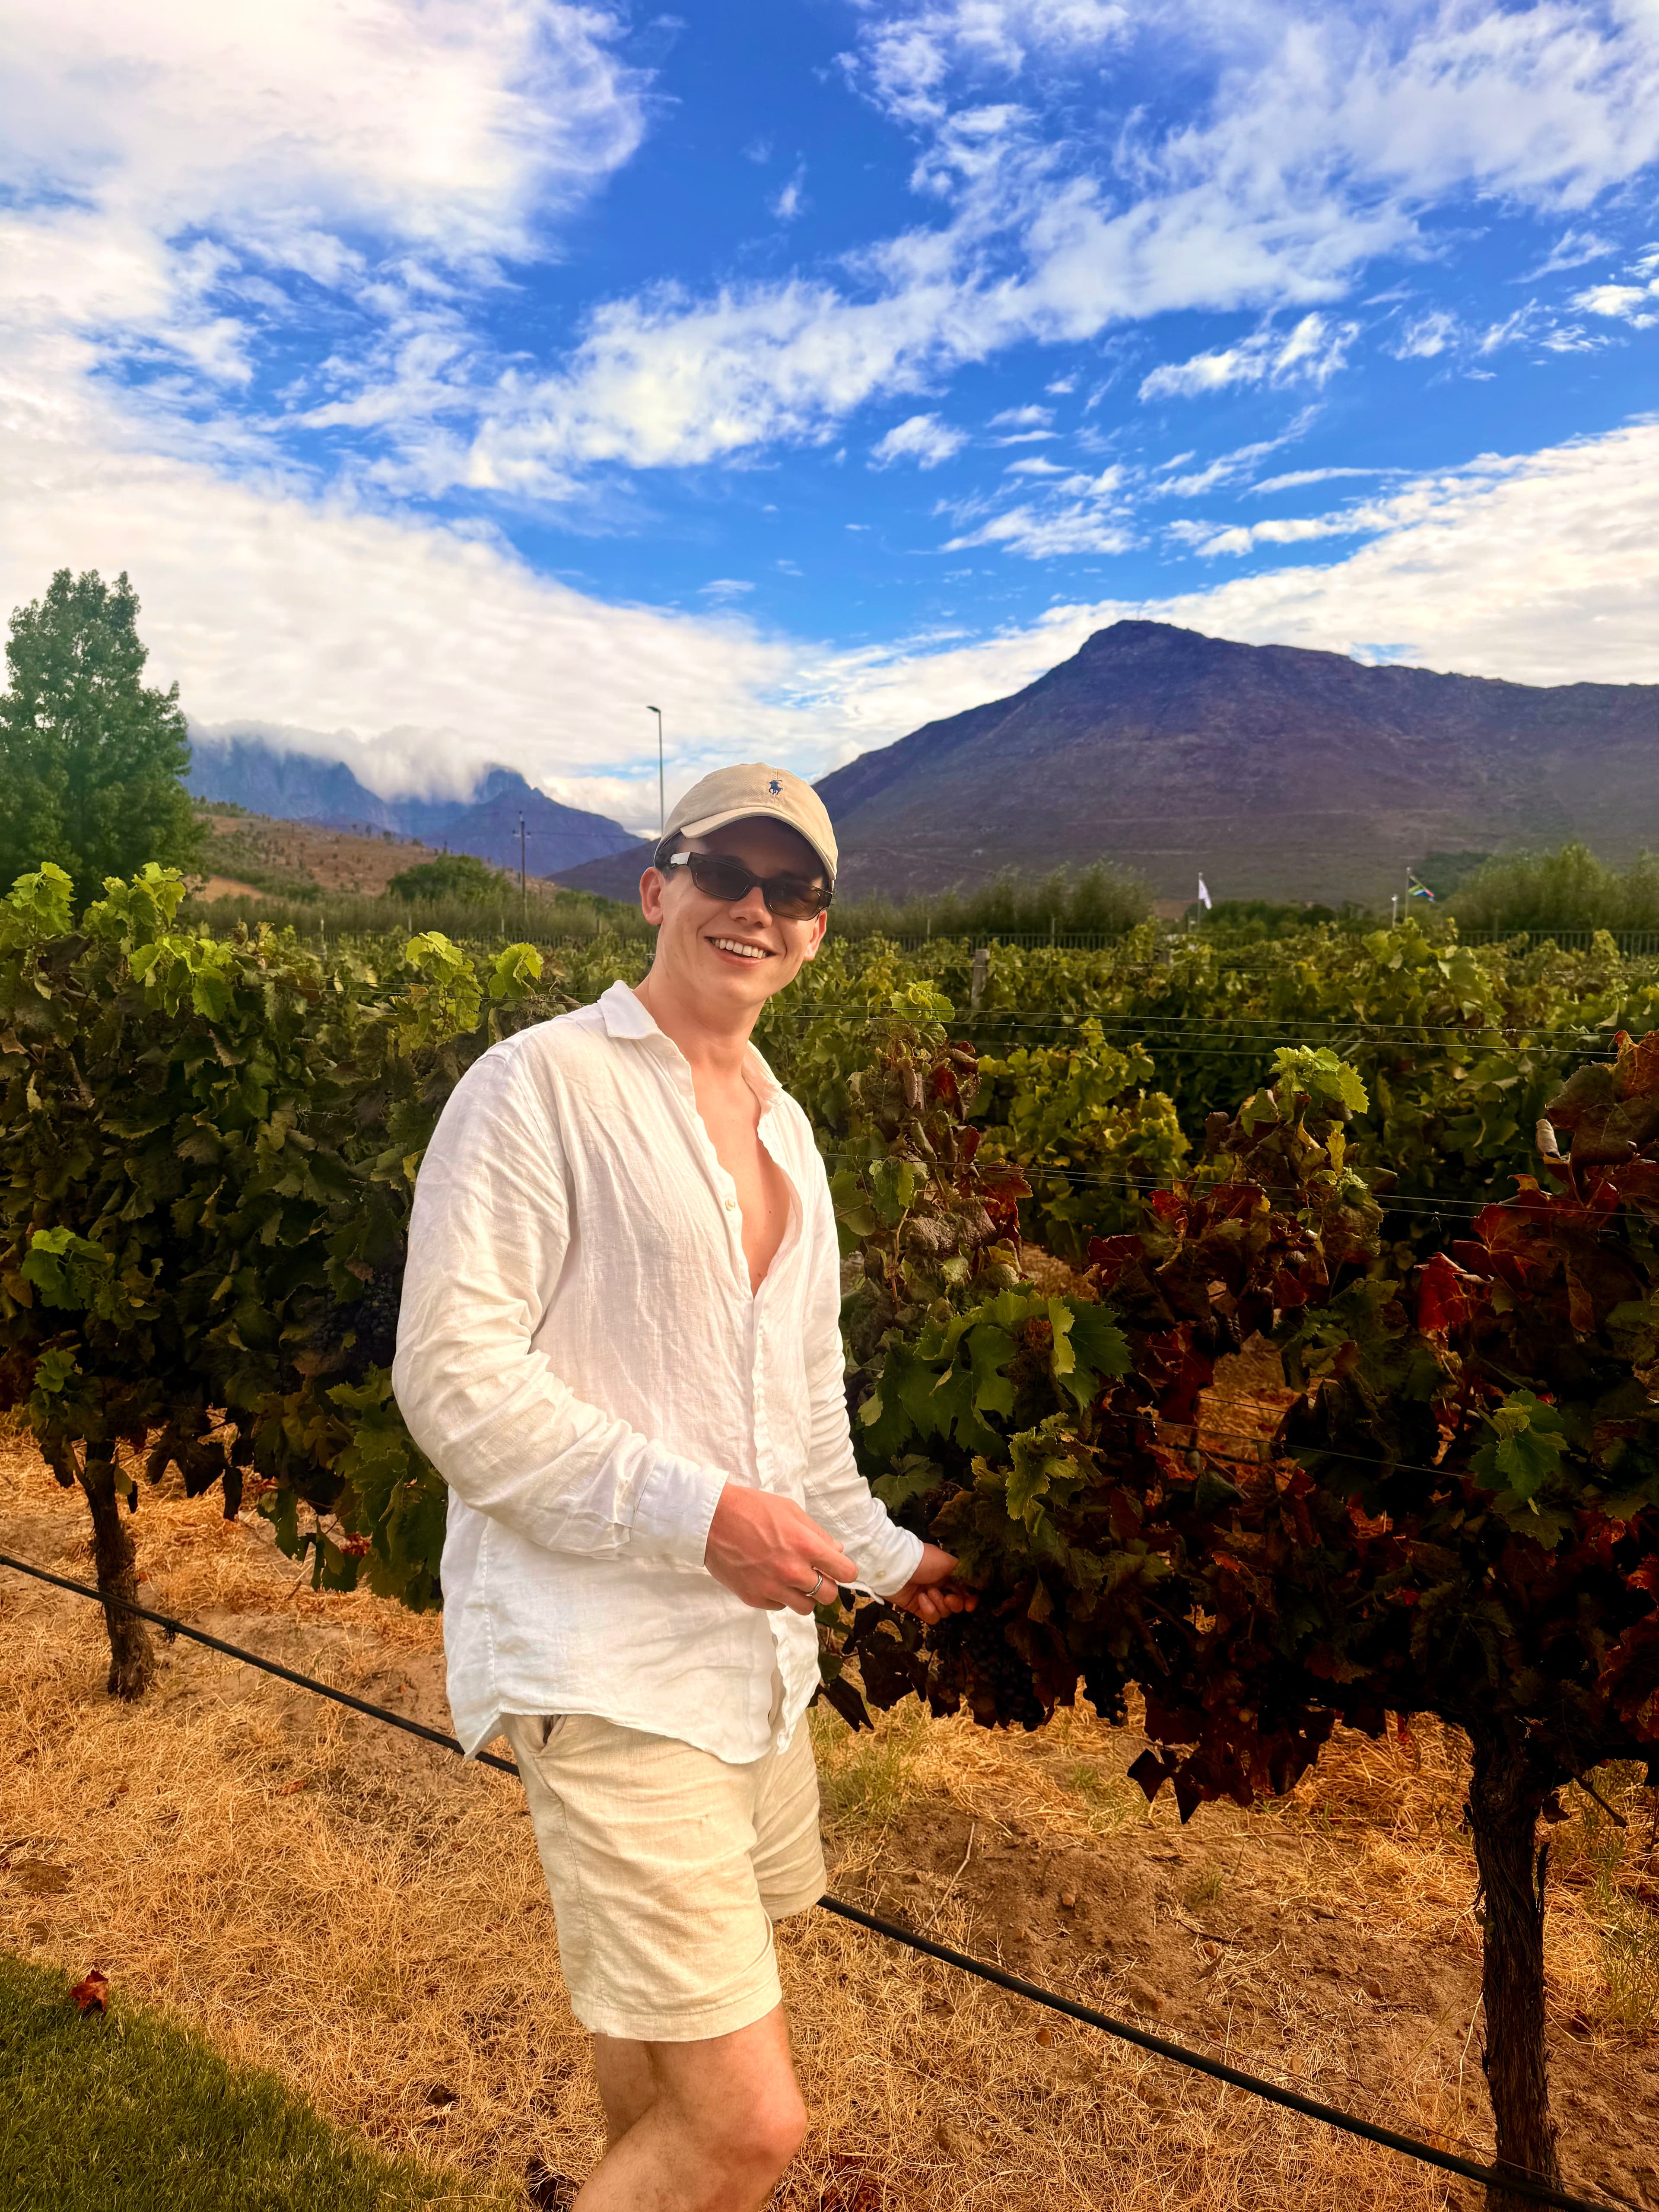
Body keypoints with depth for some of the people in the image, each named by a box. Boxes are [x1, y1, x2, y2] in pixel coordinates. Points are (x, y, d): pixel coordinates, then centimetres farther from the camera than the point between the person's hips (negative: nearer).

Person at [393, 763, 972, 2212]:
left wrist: (884, 1555, 26)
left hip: (755, 1643, 8)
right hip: (605, 1666, -8)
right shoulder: (539, 1085, -12)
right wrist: (699, 1510, -21)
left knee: (670, 2014, 24)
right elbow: (455, 1381, -17)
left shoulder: (785, 1130, 14)